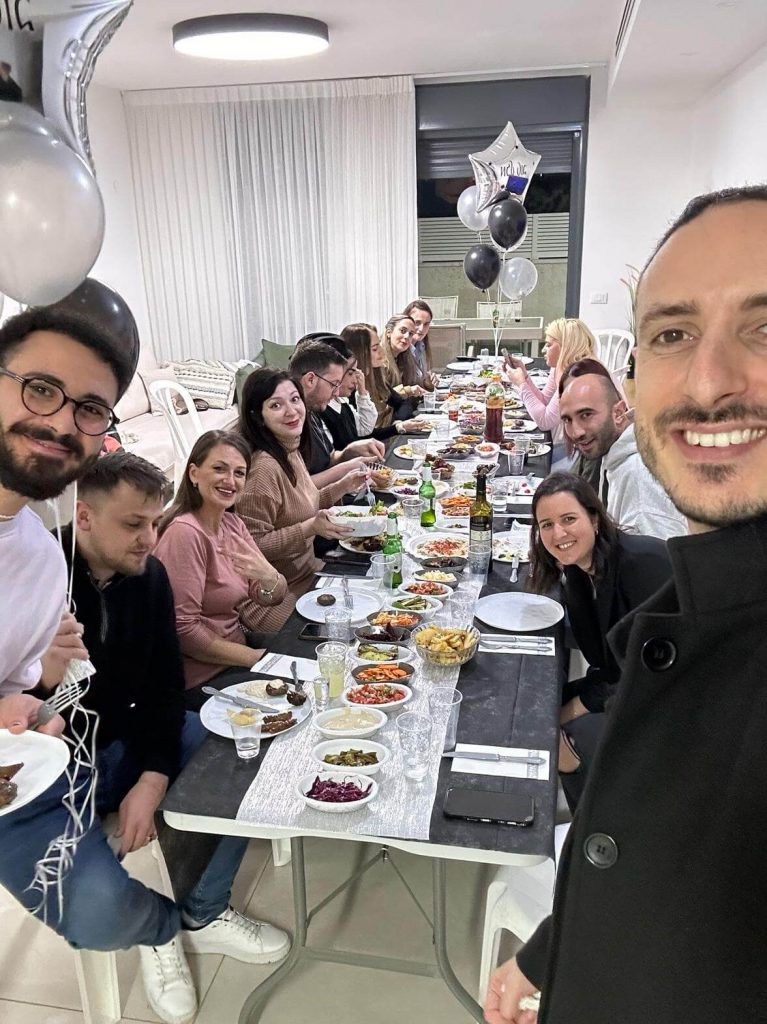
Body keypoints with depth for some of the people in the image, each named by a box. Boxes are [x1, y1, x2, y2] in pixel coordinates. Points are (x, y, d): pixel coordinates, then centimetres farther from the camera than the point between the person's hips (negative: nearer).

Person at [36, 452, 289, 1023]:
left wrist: (153, 776, -13)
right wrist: (38, 682, -43)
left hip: (125, 740, 6)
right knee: (97, 913, -27)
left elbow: (165, 683, 0)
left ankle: (203, 914, 15)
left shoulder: (148, 575, -3)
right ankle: (160, 921, 13)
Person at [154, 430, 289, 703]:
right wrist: (258, 658, -17)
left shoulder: (232, 523, 4)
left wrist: (268, 577, -22)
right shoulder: (185, 532, -21)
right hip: (200, 678, -8)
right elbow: (183, 630, -23)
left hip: (236, 644, 8)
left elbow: (272, 597, 2)